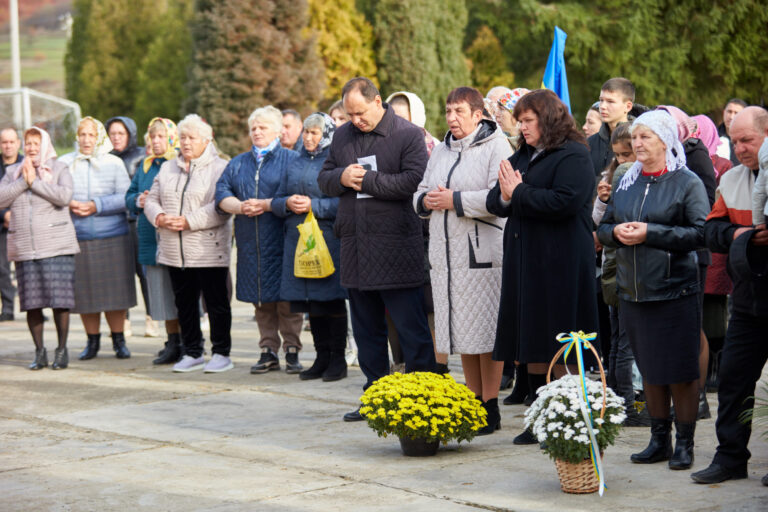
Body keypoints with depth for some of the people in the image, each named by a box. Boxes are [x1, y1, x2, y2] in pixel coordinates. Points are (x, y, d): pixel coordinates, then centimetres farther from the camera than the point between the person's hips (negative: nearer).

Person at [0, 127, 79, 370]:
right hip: (24, 247, 3)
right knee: (31, 302, 1)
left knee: (59, 298, -6)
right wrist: (23, 181, -9)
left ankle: (62, 350, 4)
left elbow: (63, 196, -12)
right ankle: (39, 352, 9)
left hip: (56, 245, -3)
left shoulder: (59, 169, 6)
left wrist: (34, 181, -10)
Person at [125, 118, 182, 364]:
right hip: (151, 239, 6)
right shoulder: (145, 166, 17)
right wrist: (139, 201, -2)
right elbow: (129, 197, 20)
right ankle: (173, 343, 15)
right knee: (162, 293, 8)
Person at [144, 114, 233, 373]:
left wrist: (189, 221, -19)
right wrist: (160, 218, -7)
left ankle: (221, 353, 7)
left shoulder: (220, 168, -4)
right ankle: (192, 353, 19)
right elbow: (151, 199, 15)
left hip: (208, 251, -6)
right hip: (175, 252, 6)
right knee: (184, 302, 10)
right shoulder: (167, 168, 17)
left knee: (216, 302, -1)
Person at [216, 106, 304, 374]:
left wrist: (266, 205, -15)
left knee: (286, 298, -6)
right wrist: (241, 207, -10)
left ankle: (292, 350, 1)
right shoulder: (238, 163, 19)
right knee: (261, 300, 6)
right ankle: (268, 351, 12)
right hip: (250, 242, 5)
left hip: (281, 240, -4)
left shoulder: (291, 159, 3)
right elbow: (221, 193, 8)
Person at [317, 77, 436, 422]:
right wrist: (341, 177, -6)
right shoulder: (343, 136, 14)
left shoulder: (408, 135, -5)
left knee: (411, 327, -5)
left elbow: (413, 181, -17)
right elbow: (324, 179, 17)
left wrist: (366, 180, -13)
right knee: (366, 327, 13)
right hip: (355, 246, 6)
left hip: (396, 248, -6)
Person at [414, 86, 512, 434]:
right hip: (445, 254, 7)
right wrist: (427, 200, 0)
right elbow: (420, 194, 23)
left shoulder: (496, 146, -5)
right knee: (462, 332, 11)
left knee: (487, 333, -6)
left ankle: (490, 409, 0)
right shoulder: (441, 150, 19)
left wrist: (455, 201, -15)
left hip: (483, 252, -7)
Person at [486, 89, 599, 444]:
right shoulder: (521, 157, 17)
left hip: (559, 264, -8)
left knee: (558, 350, -5)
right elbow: (494, 202, 15)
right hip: (524, 261, 8)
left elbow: (566, 201, -22)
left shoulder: (573, 156, -7)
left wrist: (518, 194, -14)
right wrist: (504, 197, -8)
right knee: (532, 347, 8)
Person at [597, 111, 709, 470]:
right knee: (649, 370, 11)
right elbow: (603, 227, 17)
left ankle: (684, 443, 9)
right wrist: (616, 232, -6)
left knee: (680, 372, -2)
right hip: (633, 291, 5)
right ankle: (659, 440, 20)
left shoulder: (688, 183, -4)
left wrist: (650, 233, -18)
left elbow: (701, 233, -12)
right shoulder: (626, 183, 13)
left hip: (674, 291, -5)